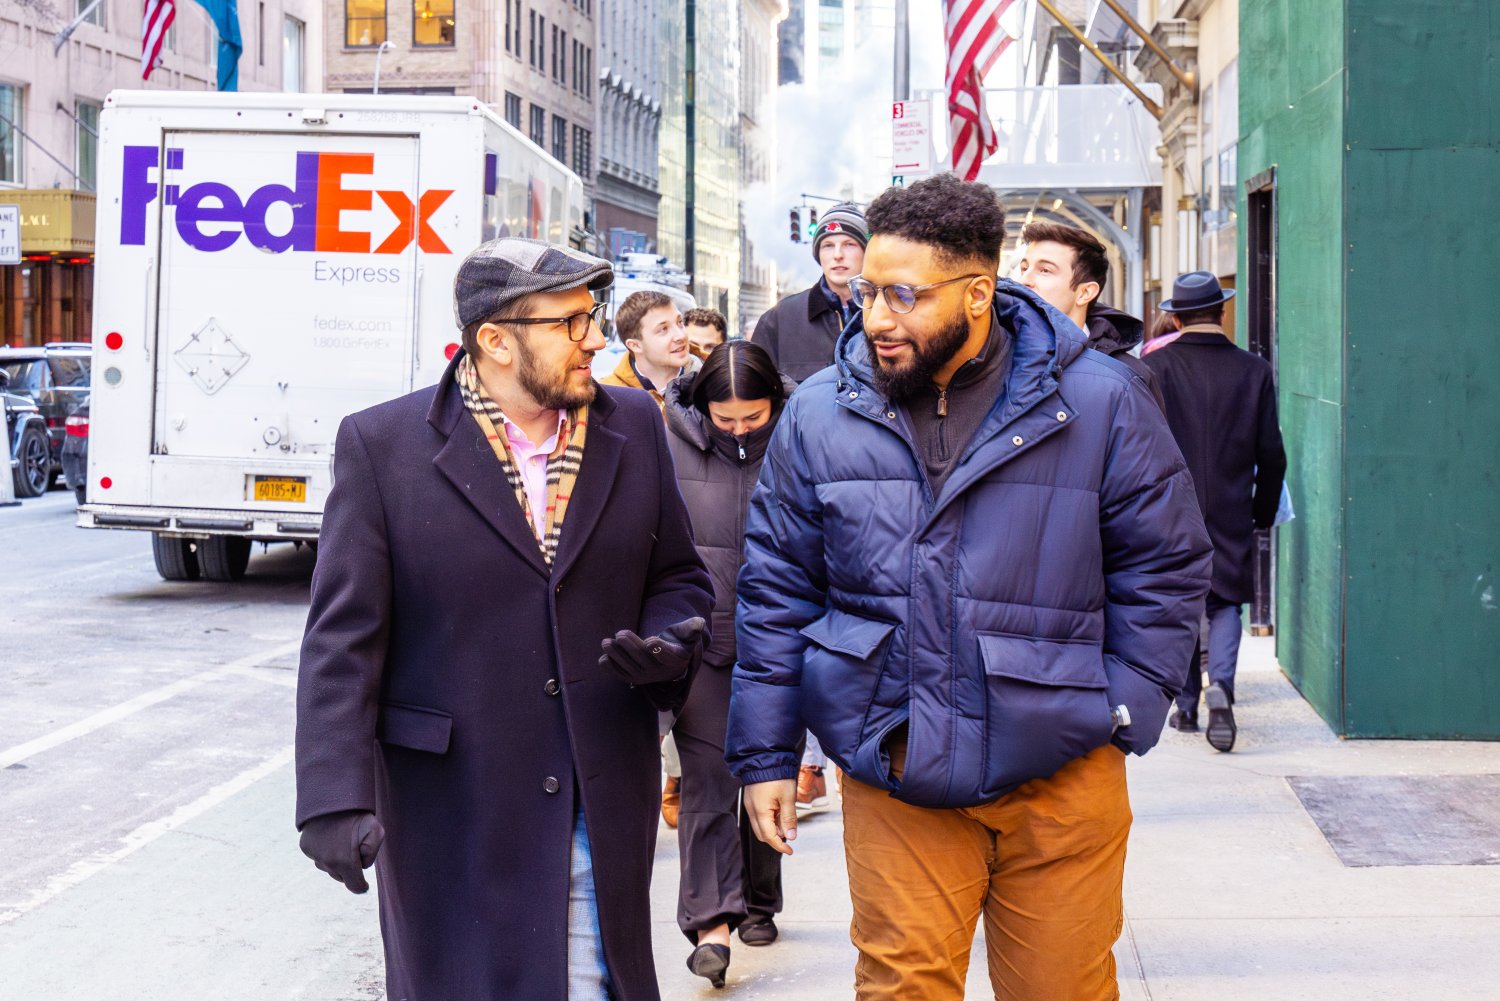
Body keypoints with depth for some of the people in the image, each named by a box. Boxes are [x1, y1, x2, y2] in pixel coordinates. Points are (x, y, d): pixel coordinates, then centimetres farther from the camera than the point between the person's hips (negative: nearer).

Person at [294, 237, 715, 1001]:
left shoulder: (632, 427, 5)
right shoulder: (382, 446, -6)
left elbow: (678, 577, 15)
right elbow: (344, 637, -8)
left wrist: (670, 646, -8)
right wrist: (336, 795, -16)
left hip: (603, 815, 3)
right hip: (452, 820, -3)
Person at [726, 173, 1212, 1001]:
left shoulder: (1099, 403, -4)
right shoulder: (820, 414, 1)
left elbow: (1165, 569, 3)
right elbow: (777, 589, 7)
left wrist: (1121, 712, -6)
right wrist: (765, 755, 5)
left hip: (1060, 778, -1)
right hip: (890, 777, 1)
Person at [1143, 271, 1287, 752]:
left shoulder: (1155, 366, -7)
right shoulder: (1254, 370, -2)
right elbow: (1272, 454, 1)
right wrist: (1264, 512, 13)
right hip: (1231, 513, 0)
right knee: (1225, 602, 9)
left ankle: (1187, 706, 17)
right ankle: (1220, 686, -16)